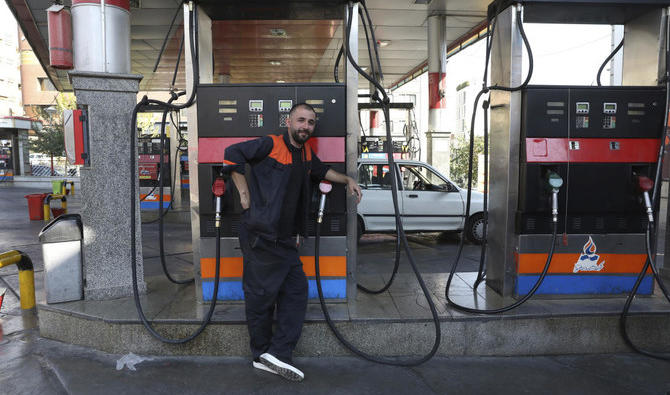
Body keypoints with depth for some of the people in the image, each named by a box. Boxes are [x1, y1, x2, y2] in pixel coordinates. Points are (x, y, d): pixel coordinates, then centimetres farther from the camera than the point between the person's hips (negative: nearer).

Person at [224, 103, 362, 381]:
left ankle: (278, 353, 11)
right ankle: (262, 353, 19)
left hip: (285, 240, 8)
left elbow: (321, 170, 36)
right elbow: (232, 153, -12)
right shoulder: (271, 145, -8)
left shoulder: (306, 154, 16)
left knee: (296, 290, 5)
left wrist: (347, 180, 25)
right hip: (260, 237, -8)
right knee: (261, 295, 2)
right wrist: (244, 192, -12)